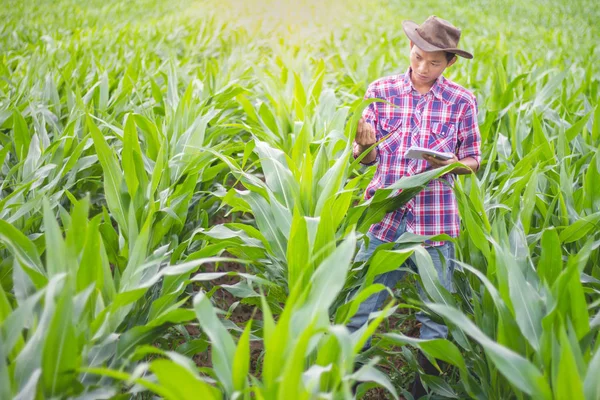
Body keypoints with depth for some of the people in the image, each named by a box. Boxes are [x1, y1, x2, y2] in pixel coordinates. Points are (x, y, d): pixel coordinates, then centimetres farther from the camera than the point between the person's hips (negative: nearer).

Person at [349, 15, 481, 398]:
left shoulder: (462, 101, 0)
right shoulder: (380, 91, 3)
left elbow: (473, 160, 7)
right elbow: (369, 158, 5)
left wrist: (453, 164, -15)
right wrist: (363, 146, -19)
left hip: (435, 219, 0)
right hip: (383, 215, 1)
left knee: (435, 314, 8)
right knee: (359, 308, 3)